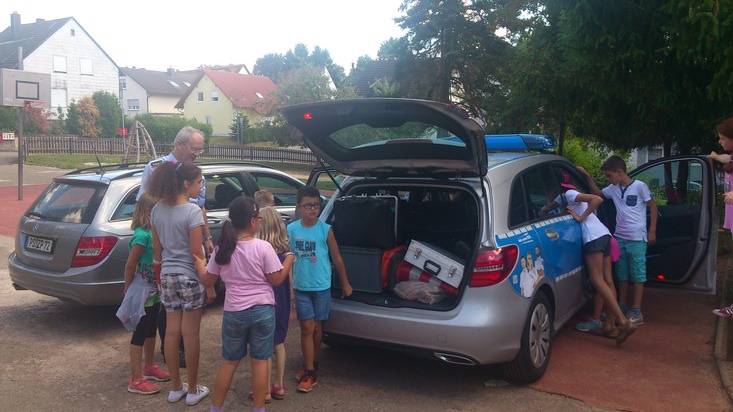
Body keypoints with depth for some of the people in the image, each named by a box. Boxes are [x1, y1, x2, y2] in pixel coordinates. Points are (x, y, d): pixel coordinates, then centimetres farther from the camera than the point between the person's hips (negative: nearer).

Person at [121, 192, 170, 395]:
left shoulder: (154, 232, 3)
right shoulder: (142, 235, -23)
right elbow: (130, 266, -19)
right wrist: (128, 291, -12)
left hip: (155, 291, 9)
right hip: (143, 292, -9)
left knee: (151, 330, 21)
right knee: (140, 334, 1)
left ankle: (149, 368, 37)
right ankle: (136, 380, 11)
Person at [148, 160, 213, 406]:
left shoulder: (158, 210, 3)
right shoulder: (192, 211, -17)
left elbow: (157, 250, 8)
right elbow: (197, 254, -16)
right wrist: (210, 285, -8)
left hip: (168, 276, 6)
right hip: (190, 277, -6)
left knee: (172, 332, 13)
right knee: (190, 334, 4)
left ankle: (176, 388, 25)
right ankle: (193, 391, 16)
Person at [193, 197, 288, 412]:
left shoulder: (222, 249, -4)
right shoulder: (263, 247, -12)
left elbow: (208, 280, 5)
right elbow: (276, 279, -7)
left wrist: (200, 265, 24)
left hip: (234, 312, 2)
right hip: (263, 310, -2)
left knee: (229, 361, 16)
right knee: (260, 361, 9)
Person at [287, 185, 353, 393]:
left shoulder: (326, 230, -9)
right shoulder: (291, 229, -5)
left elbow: (336, 257, -1)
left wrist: (345, 283, 4)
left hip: (321, 286, -1)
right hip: (300, 287, 1)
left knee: (317, 327, 11)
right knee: (307, 327, 0)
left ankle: (311, 365, 30)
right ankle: (310, 371, 9)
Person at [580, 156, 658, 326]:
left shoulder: (639, 186, -10)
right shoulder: (613, 188, 6)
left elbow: (653, 207, -4)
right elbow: (598, 194, 23)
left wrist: (652, 231, -6)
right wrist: (588, 177, 10)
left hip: (637, 239, -6)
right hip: (619, 238, 6)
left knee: (637, 274, 1)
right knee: (622, 275, 12)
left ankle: (636, 312, 5)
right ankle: (622, 308, 21)